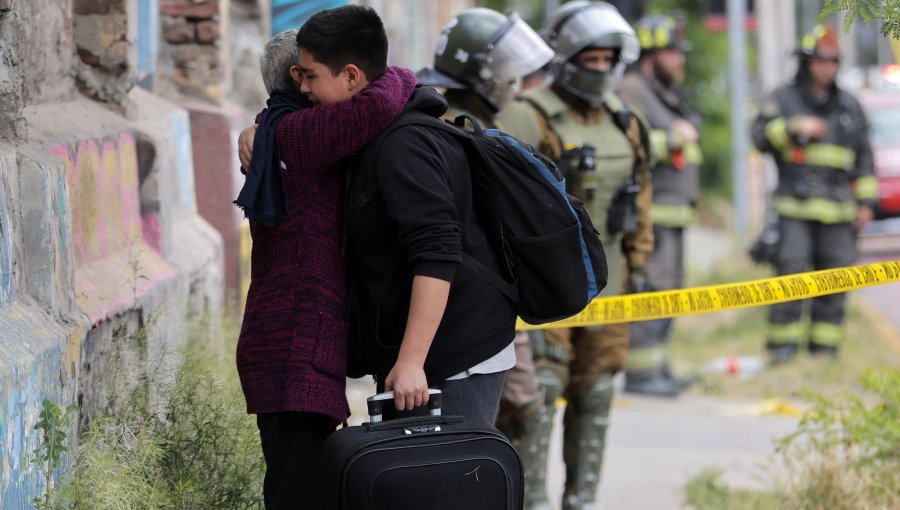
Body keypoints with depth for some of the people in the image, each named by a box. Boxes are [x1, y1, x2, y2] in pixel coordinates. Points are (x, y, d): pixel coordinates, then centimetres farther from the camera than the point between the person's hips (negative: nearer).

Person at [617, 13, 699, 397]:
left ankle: (657, 368, 19)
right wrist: (672, 139, -20)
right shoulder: (631, 91, -12)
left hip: (673, 210, 11)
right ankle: (640, 372, -13)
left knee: (667, 290, 13)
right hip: (650, 211, -11)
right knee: (650, 290, -13)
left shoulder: (666, 94, 21)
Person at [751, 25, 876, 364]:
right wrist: (795, 128, -19)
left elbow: (863, 158, 19)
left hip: (837, 210, 3)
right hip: (795, 208, -3)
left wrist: (866, 201, 13)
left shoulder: (849, 106, 16)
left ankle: (825, 348, 7)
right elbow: (761, 137, -7)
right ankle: (783, 345, -6)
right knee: (790, 275, -11)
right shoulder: (783, 100, 6)